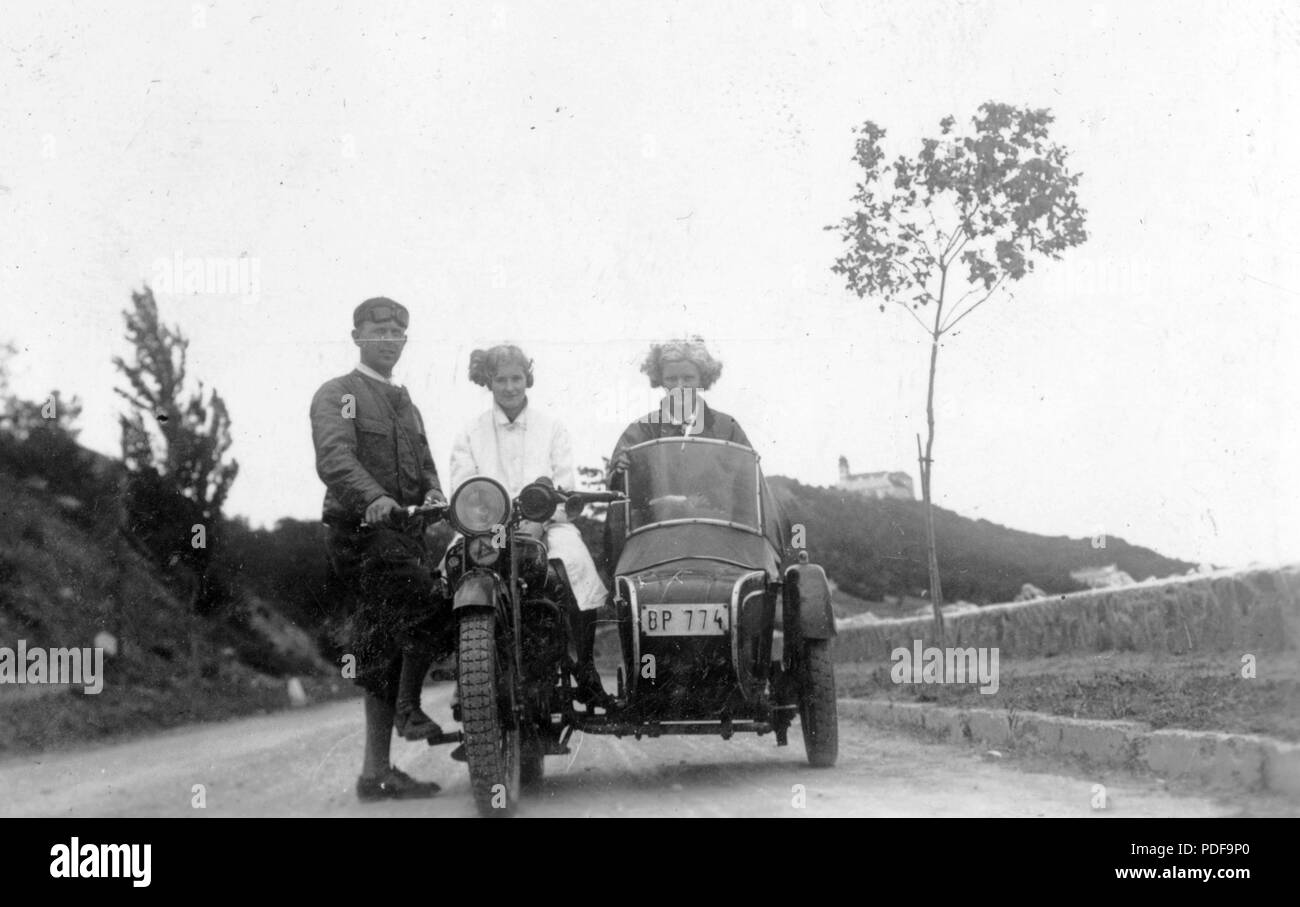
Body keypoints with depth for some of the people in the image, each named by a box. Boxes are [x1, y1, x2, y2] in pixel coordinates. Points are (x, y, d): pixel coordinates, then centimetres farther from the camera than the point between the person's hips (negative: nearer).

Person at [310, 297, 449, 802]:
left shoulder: (405, 404, 28)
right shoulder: (337, 395, 2)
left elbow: (424, 465, 22)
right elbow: (334, 457, -15)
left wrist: (434, 493, -3)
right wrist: (373, 497, -34)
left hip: (405, 532, 8)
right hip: (359, 530, -7)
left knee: (387, 653, 5)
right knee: (426, 610, -28)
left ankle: (377, 771, 7)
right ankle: (408, 708, -14)